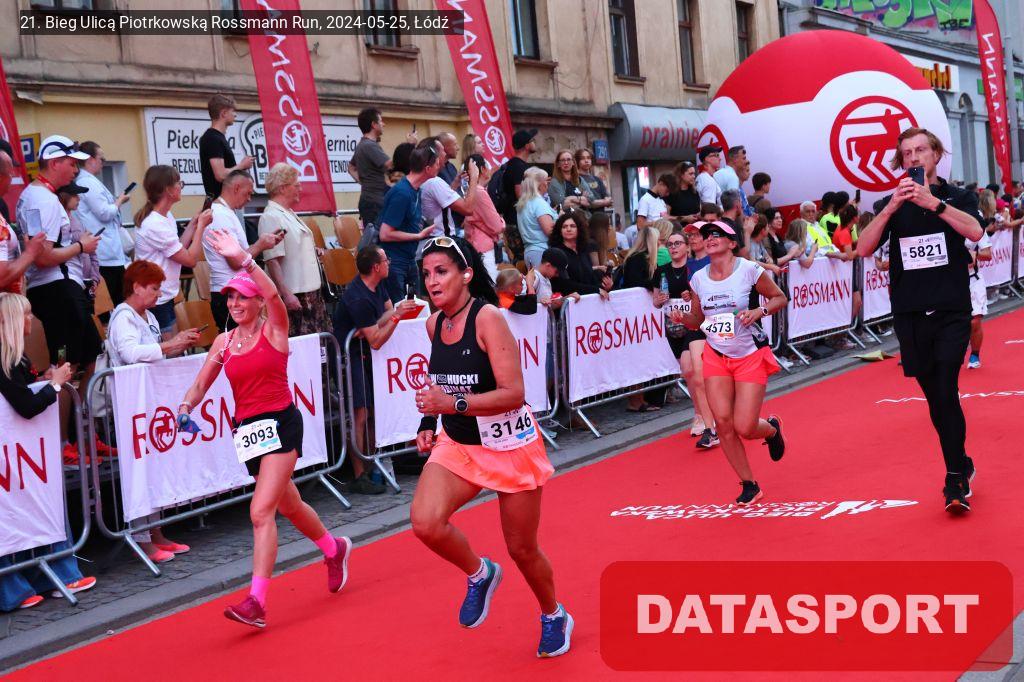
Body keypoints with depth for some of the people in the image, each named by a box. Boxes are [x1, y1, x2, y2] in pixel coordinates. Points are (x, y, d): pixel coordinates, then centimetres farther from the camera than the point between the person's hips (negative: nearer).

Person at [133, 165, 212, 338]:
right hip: (156, 302, -10)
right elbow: (191, 259, -19)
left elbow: (178, 251, 10)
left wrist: (193, 224, 9)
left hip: (165, 298, 10)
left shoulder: (166, 217, 9)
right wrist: (201, 226, -10)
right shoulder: (155, 225, -22)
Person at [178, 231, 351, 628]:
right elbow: (201, 385, 11)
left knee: (261, 511, -17)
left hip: (280, 424, -6)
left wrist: (243, 258, -35)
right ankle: (334, 549, 47)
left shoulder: (274, 330, -6)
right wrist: (185, 409, -10)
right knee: (288, 506, 20)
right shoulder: (224, 342, 9)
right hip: (247, 430, 6)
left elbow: (274, 296, -26)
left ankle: (256, 602, -19)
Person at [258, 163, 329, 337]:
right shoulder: (271, 217, -15)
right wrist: (286, 294, -24)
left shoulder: (289, 213, 16)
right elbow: (272, 260, -21)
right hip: (293, 295, -10)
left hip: (309, 290, 10)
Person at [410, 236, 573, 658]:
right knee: (425, 521, -22)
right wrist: (430, 420, 7)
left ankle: (553, 617, 39)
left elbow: (513, 394, -25)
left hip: (510, 446, -5)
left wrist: (454, 404, -32)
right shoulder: (434, 323, 0)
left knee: (522, 549, 8)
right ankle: (479, 575, 9)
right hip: (458, 444, 5)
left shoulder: (487, 319, -20)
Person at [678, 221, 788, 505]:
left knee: (744, 428, -9)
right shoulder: (699, 278, 1)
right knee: (723, 422, -7)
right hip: (716, 356, 4)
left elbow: (780, 298, 0)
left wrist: (759, 310, -19)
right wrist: (681, 316, -10)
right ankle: (749, 485, 11)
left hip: (751, 356, -4)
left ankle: (772, 428, 30)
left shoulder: (749, 270, -12)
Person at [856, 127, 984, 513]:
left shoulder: (959, 197, 4)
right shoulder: (890, 204, 9)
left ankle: (955, 482, -5)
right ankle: (962, 466, 25)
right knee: (935, 400, 8)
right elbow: (863, 249, -7)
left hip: (951, 312, -2)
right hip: (909, 317, 3)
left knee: (946, 394, -14)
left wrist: (932, 202, -27)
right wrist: (891, 208, -19)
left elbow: (975, 231, -18)